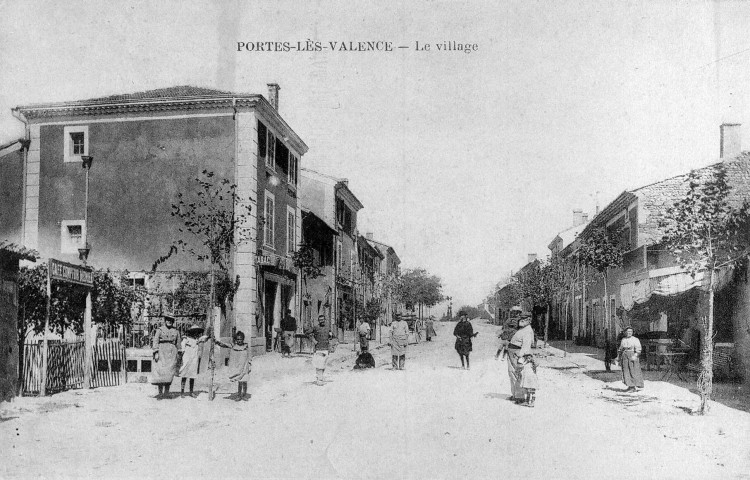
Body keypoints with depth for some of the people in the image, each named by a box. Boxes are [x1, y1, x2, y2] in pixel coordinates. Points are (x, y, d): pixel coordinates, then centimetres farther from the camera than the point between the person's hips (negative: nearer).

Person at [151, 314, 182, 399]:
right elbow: (155, 341, -1)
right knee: (161, 371, -9)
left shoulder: (176, 331, 14)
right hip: (162, 353, -2)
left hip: (172, 353, 3)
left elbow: (178, 343, 18)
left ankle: (166, 392, 2)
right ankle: (160, 393, -4)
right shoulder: (160, 330, 5)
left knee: (170, 372, -4)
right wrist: (156, 353, -11)